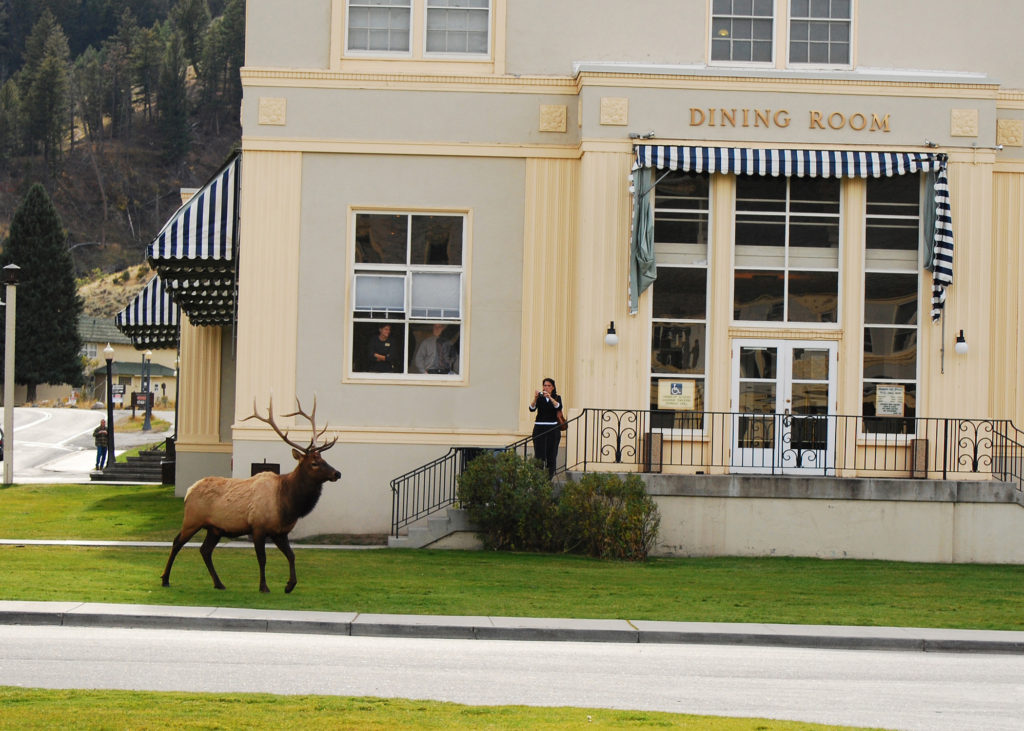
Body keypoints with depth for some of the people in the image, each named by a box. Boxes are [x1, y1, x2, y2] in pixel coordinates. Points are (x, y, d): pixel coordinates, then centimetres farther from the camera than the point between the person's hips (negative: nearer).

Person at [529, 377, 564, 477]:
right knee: (539, 454, -8)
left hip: (553, 429, 1)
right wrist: (535, 398, -29)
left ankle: (550, 476, 4)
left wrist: (550, 398, -31)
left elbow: (559, 407, -15)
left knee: (551, 454, -1)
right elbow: (532, 408, -11)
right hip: (539, 428, -1)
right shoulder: (539, 398, 5)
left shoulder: (557, 398, 7)